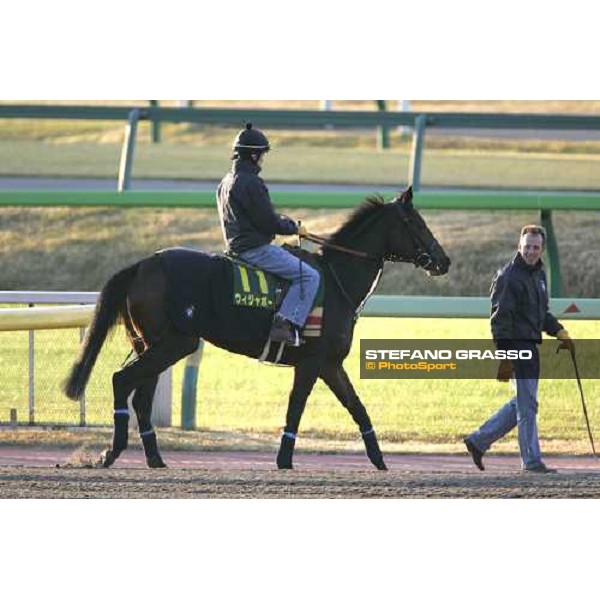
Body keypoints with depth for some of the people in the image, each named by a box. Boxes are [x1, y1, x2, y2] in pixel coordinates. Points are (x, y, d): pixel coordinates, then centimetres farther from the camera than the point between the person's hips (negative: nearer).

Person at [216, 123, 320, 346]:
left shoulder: (226, 183, 14)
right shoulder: (252, 183, -17)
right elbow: (269, 222, -18)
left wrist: (284, 222, 16)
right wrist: (294, 228, -2)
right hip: (256, 249, -10)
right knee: (309, 276, -12)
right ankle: (286, 324, -23)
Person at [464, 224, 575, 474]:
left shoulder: (539, 274, 16)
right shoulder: (509, 277, -13)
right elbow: (500, 319, -17)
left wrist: (560, 332, 14)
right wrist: (504, 358, -21)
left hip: (530, 346, 9)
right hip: (516, 346, -9)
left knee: (523, 403, 15)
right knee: (527, 404, -4)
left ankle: (478, 441, 23)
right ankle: (531, 461, 2)